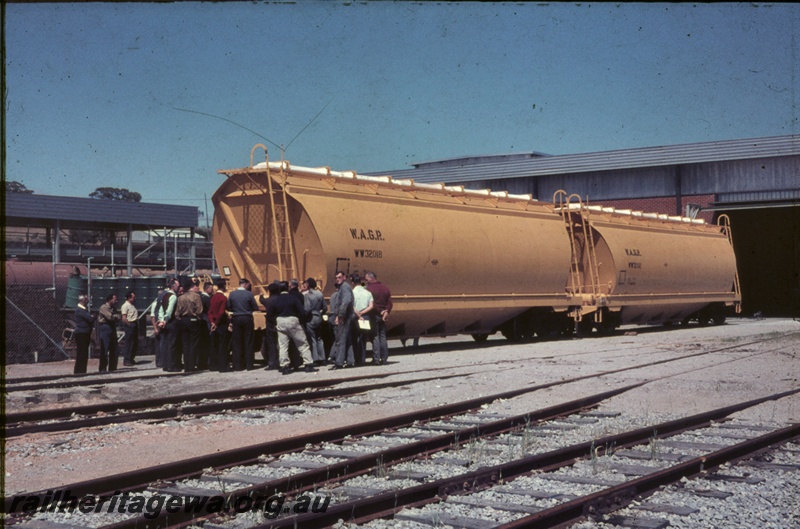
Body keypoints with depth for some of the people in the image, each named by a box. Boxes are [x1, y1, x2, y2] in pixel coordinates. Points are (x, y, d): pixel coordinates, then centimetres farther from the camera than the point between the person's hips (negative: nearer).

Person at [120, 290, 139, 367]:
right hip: (129, 326, -10)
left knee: (135, 343, 13)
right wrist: (129, 324, -16)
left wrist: (137, 324, 12)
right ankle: (126, 360, -1)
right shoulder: (125, 305, -11)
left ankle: (131, 359, 24)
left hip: (135, 325, 10)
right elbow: (124, 318, -17)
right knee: (129, 344, -6)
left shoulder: (132, 305, 18)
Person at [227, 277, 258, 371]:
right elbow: (256, 308, -5)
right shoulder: (249, 294, -9)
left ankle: (237, 365, 5)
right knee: (248, 343, 7)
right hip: (247, 319, -2)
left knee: (236, 343, 6)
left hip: (236, 319, 2)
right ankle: (249, 364, 8)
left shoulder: (232, 294, -2)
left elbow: (228, 307, 3)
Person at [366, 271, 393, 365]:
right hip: (383, 316, 6)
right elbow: (390, 303, 6)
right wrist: (386, 312, -3)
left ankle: (376, 359, -5)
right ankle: (384, 358, 11)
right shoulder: (385, 288, 11)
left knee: (375, 337, -3)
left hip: (374, 315, -6)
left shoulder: (369, 289, -10)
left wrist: (380, 312, -9)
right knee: (382, 336, 12)